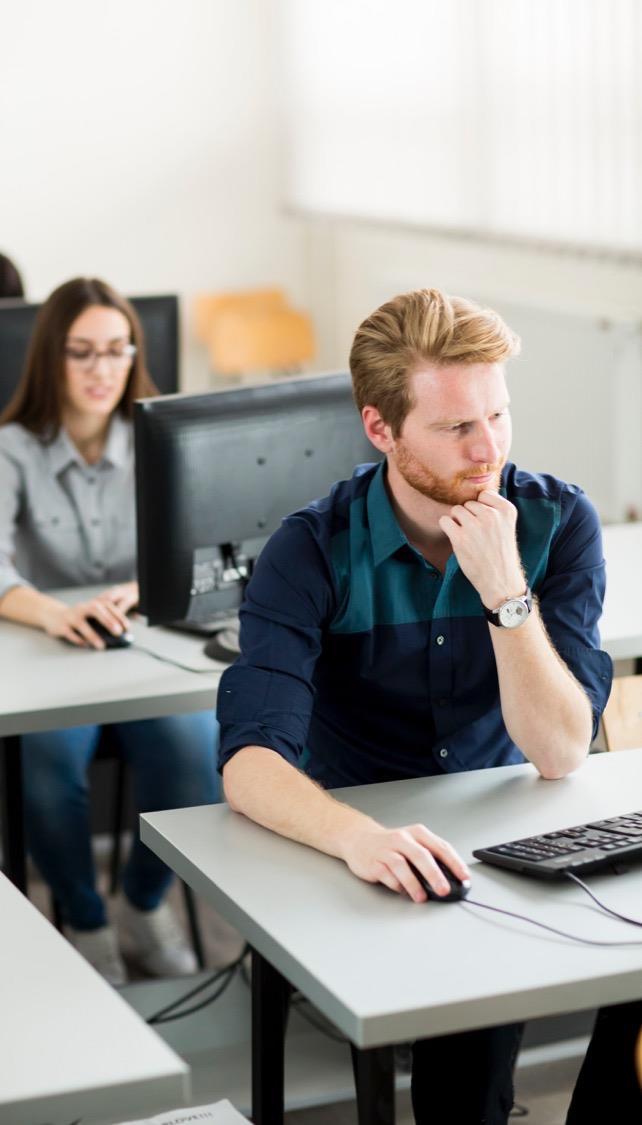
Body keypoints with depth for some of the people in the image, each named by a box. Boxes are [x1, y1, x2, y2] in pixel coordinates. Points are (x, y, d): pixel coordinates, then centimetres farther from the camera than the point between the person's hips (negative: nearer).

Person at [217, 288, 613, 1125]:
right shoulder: (315, 552, -14)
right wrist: (359, 838, -46)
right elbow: (249, 763, -26)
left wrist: (505, 591, -27)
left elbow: (559, 753, -14)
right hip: (368, 858, -2)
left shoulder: (558, 523, -9)